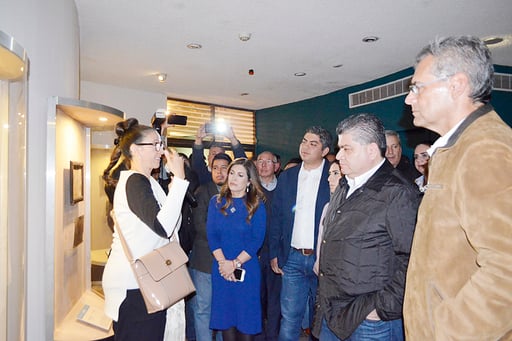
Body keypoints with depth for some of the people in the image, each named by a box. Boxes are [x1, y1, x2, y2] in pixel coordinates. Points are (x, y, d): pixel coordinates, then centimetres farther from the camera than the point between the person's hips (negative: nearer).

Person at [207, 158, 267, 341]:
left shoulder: (257, 206, -3)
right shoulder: (216, 202, 4)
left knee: (247, 316, 5)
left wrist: (235, 263, -14)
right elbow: (211, 234, -1)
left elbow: (257, 240, -8)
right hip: (221, 269, 2)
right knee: (225, 314, 10)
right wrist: (223, 262, -12)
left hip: (247, 269, -2)